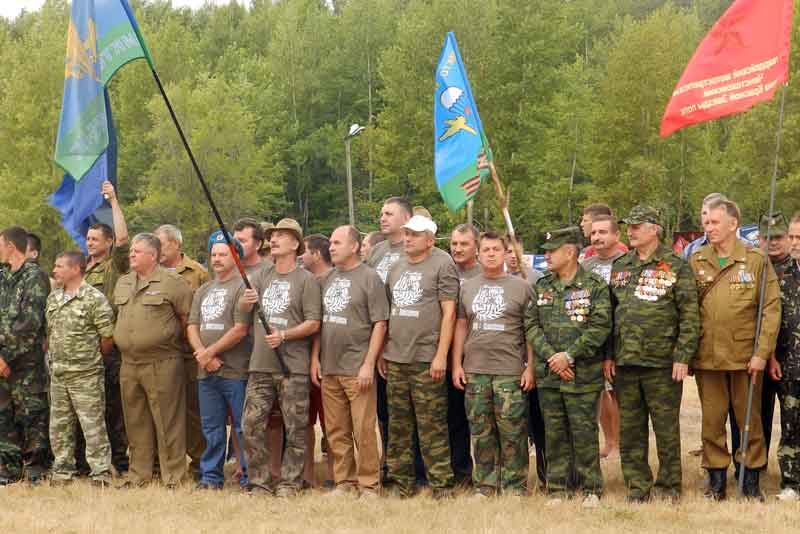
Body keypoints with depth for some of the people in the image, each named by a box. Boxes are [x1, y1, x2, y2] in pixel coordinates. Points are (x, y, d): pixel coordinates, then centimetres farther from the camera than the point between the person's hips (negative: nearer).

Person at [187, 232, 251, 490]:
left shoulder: (242, 287, -6)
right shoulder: (203, 290, 18)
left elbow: (240, 329, -14)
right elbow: (192, 326, 12)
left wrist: (211, 351, -11)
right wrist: (203, 355, -5)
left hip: (235, 371, -7)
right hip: (206, 371, 7)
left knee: (243, 428, -3)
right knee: (211, 429, 12)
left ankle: (250, 478, 2)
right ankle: (211, 476, 18)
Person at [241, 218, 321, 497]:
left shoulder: (306, 280, 0)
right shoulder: (262, 277, 16)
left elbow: (313, 323, -6)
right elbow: (242, 309, 5)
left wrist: (284, 335, -18)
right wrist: (246, 301, -18)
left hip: (293, 368, -5)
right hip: (261, 366, 5)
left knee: (295, 430, -1)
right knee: (252, 426, 0)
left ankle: (290, 483, 7)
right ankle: (259, 482, 8)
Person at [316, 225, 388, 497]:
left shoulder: (369, 278, -4)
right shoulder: (328, 279, 15)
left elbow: (380, 323, -8)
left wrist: (369, 364, -14)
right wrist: (315, 358, 12)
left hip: (357, 369, -6)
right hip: (329, 368, 6)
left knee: (363, 429, -5)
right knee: (336, 431, 9)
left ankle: (369, 485, 1)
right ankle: (344, 481, 18)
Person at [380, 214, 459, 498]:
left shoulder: (442, 265, -3)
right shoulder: (396, 268, 16)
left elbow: (449, 312, -8)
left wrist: (441, 356, -13)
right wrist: (381, 352, 13)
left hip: (426, 360, -6)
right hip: (395, 358, 6)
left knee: (432, 426, -5)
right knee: (398, 426, 9)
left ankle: (441, 485, -1)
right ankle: (401, 483, 15)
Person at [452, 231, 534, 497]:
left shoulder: (521, 287, 4)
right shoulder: (467, 288, 13)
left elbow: (530, 331, 2)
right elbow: (460, 326, 15)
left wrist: (530, 367, -5)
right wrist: (457, 365, 9)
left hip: (510, 370, -3)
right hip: (474, 370, 3)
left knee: (512, 432, -4)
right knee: (480, 431, 7)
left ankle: (515, 487, 3)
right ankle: (484, 485, 15)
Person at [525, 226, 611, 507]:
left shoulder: (595, 286, -3)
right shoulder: (541, 287, 11)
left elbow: (599, 327, -11)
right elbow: (531, 325, 5)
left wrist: (570, 355, -16)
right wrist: (550, 356, -9)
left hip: (583, 376, -4)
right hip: (548, 375, 4)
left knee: (584, 432, -1)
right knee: (555, 434, 8)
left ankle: (591, 488, 9)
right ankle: (558, 488, 16)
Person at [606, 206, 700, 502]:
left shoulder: (676, 266, -2)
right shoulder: (619, 266, 13)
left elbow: (689, 315, -5)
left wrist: (682, 357, -12)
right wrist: (608, 355, 8)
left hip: (663, 364, -5)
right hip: (624, 364, 5)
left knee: (667, 430, 2)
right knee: (630, 431, 8)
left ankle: (670, 488, 13)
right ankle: (638, 489, 16)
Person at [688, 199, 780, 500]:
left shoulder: (756, 261, -1)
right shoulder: (696, 262, 6)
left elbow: (771, 308, -3)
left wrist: (762, 352, -10)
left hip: (745, 357, -2)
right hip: (707, 357, 2)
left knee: (750, 421, 6)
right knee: (712, 421, 7)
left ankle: (751, 479, 17)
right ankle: (716, 478, 17)